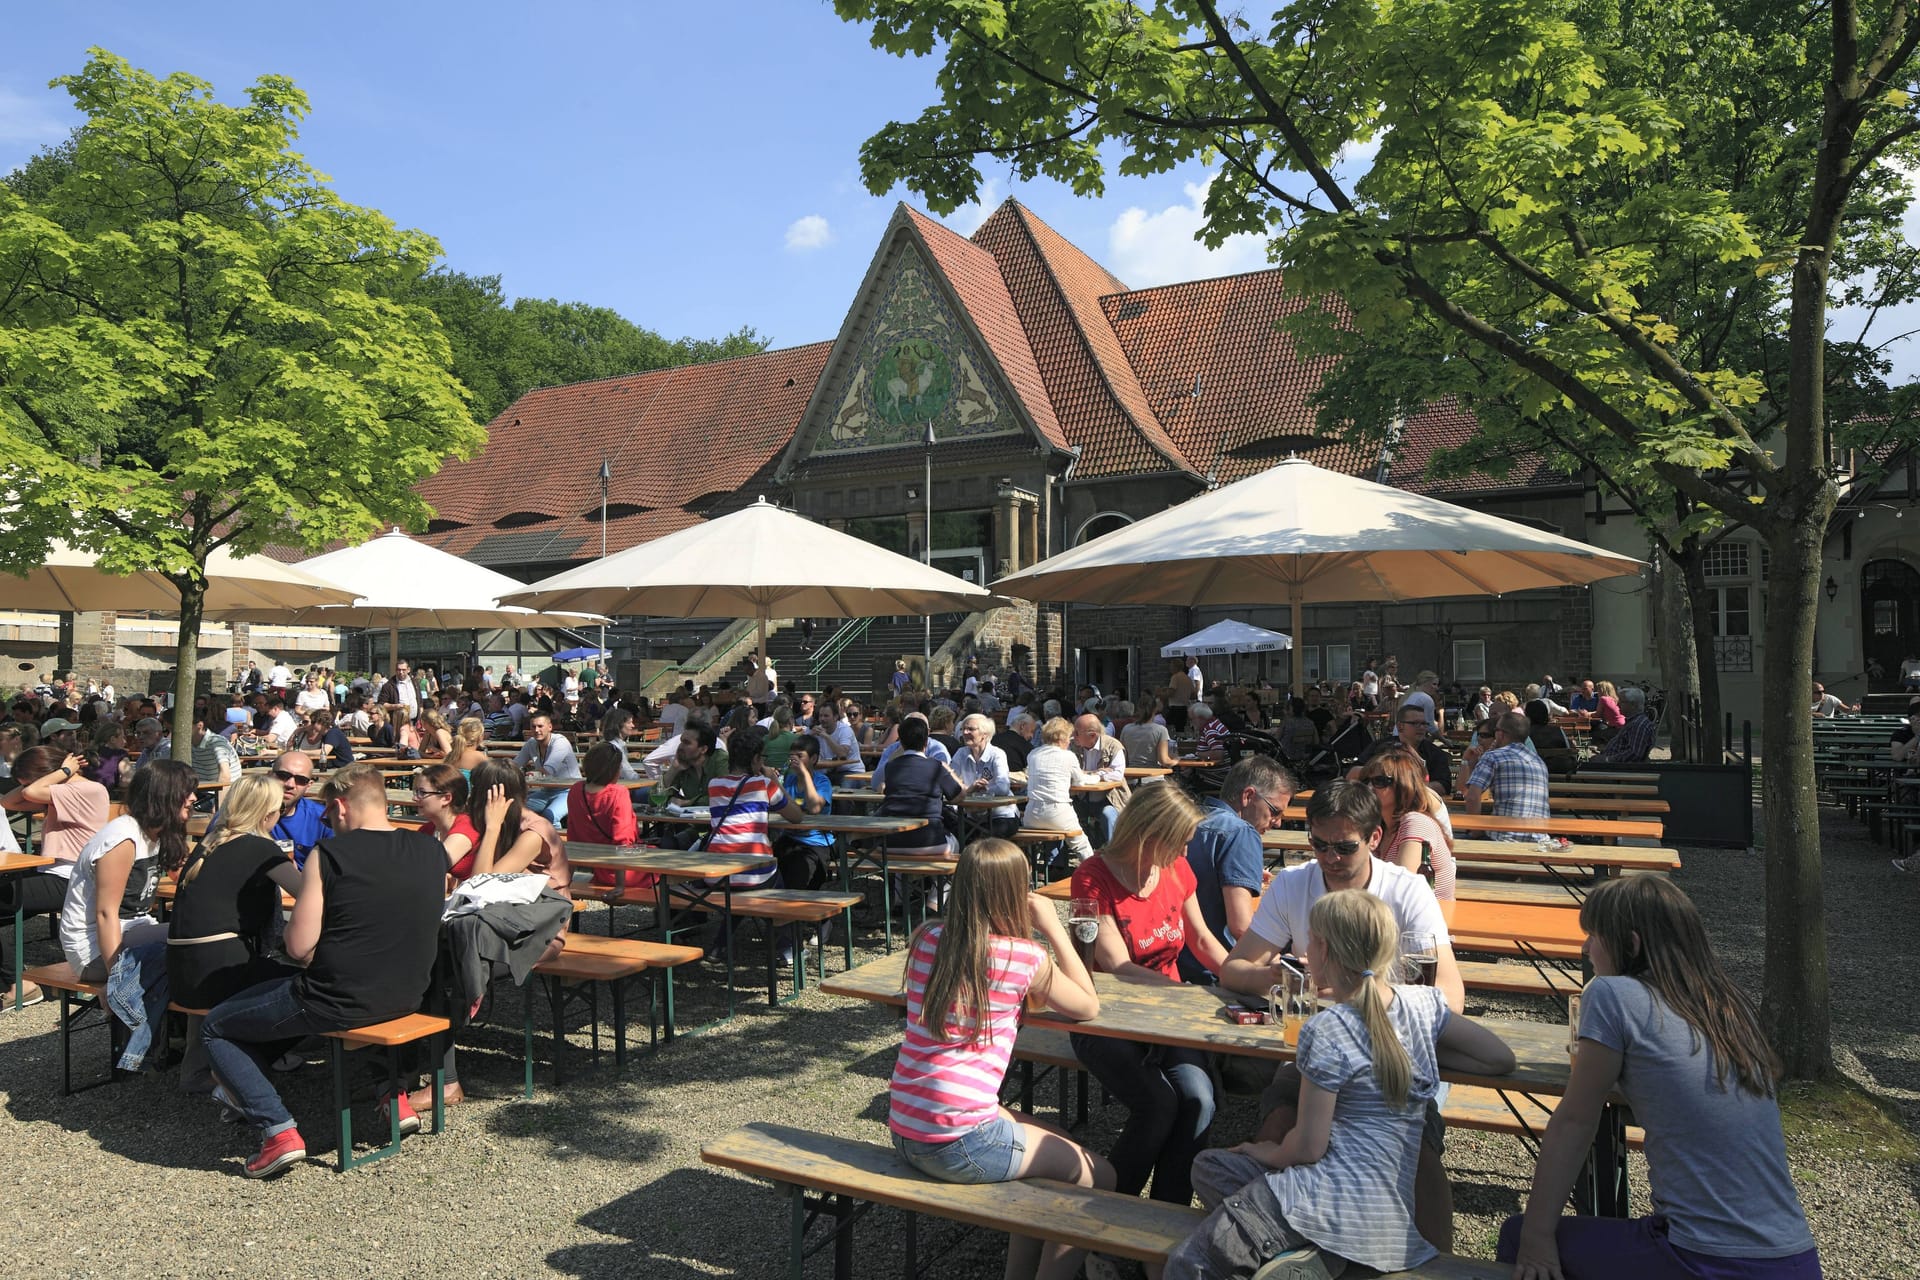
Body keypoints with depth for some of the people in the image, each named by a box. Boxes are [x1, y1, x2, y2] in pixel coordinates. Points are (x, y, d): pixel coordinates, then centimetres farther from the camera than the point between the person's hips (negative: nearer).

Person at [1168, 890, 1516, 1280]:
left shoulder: (1326, 1032, -17)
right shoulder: (1423, 1004, 0)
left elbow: (1308, 1147, -14)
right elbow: (1501, 1059, 10)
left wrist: (1273, 1154, 8)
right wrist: (1419, 1049, 13)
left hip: (1332, 1200, -7)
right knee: (1208, 1165, 20)